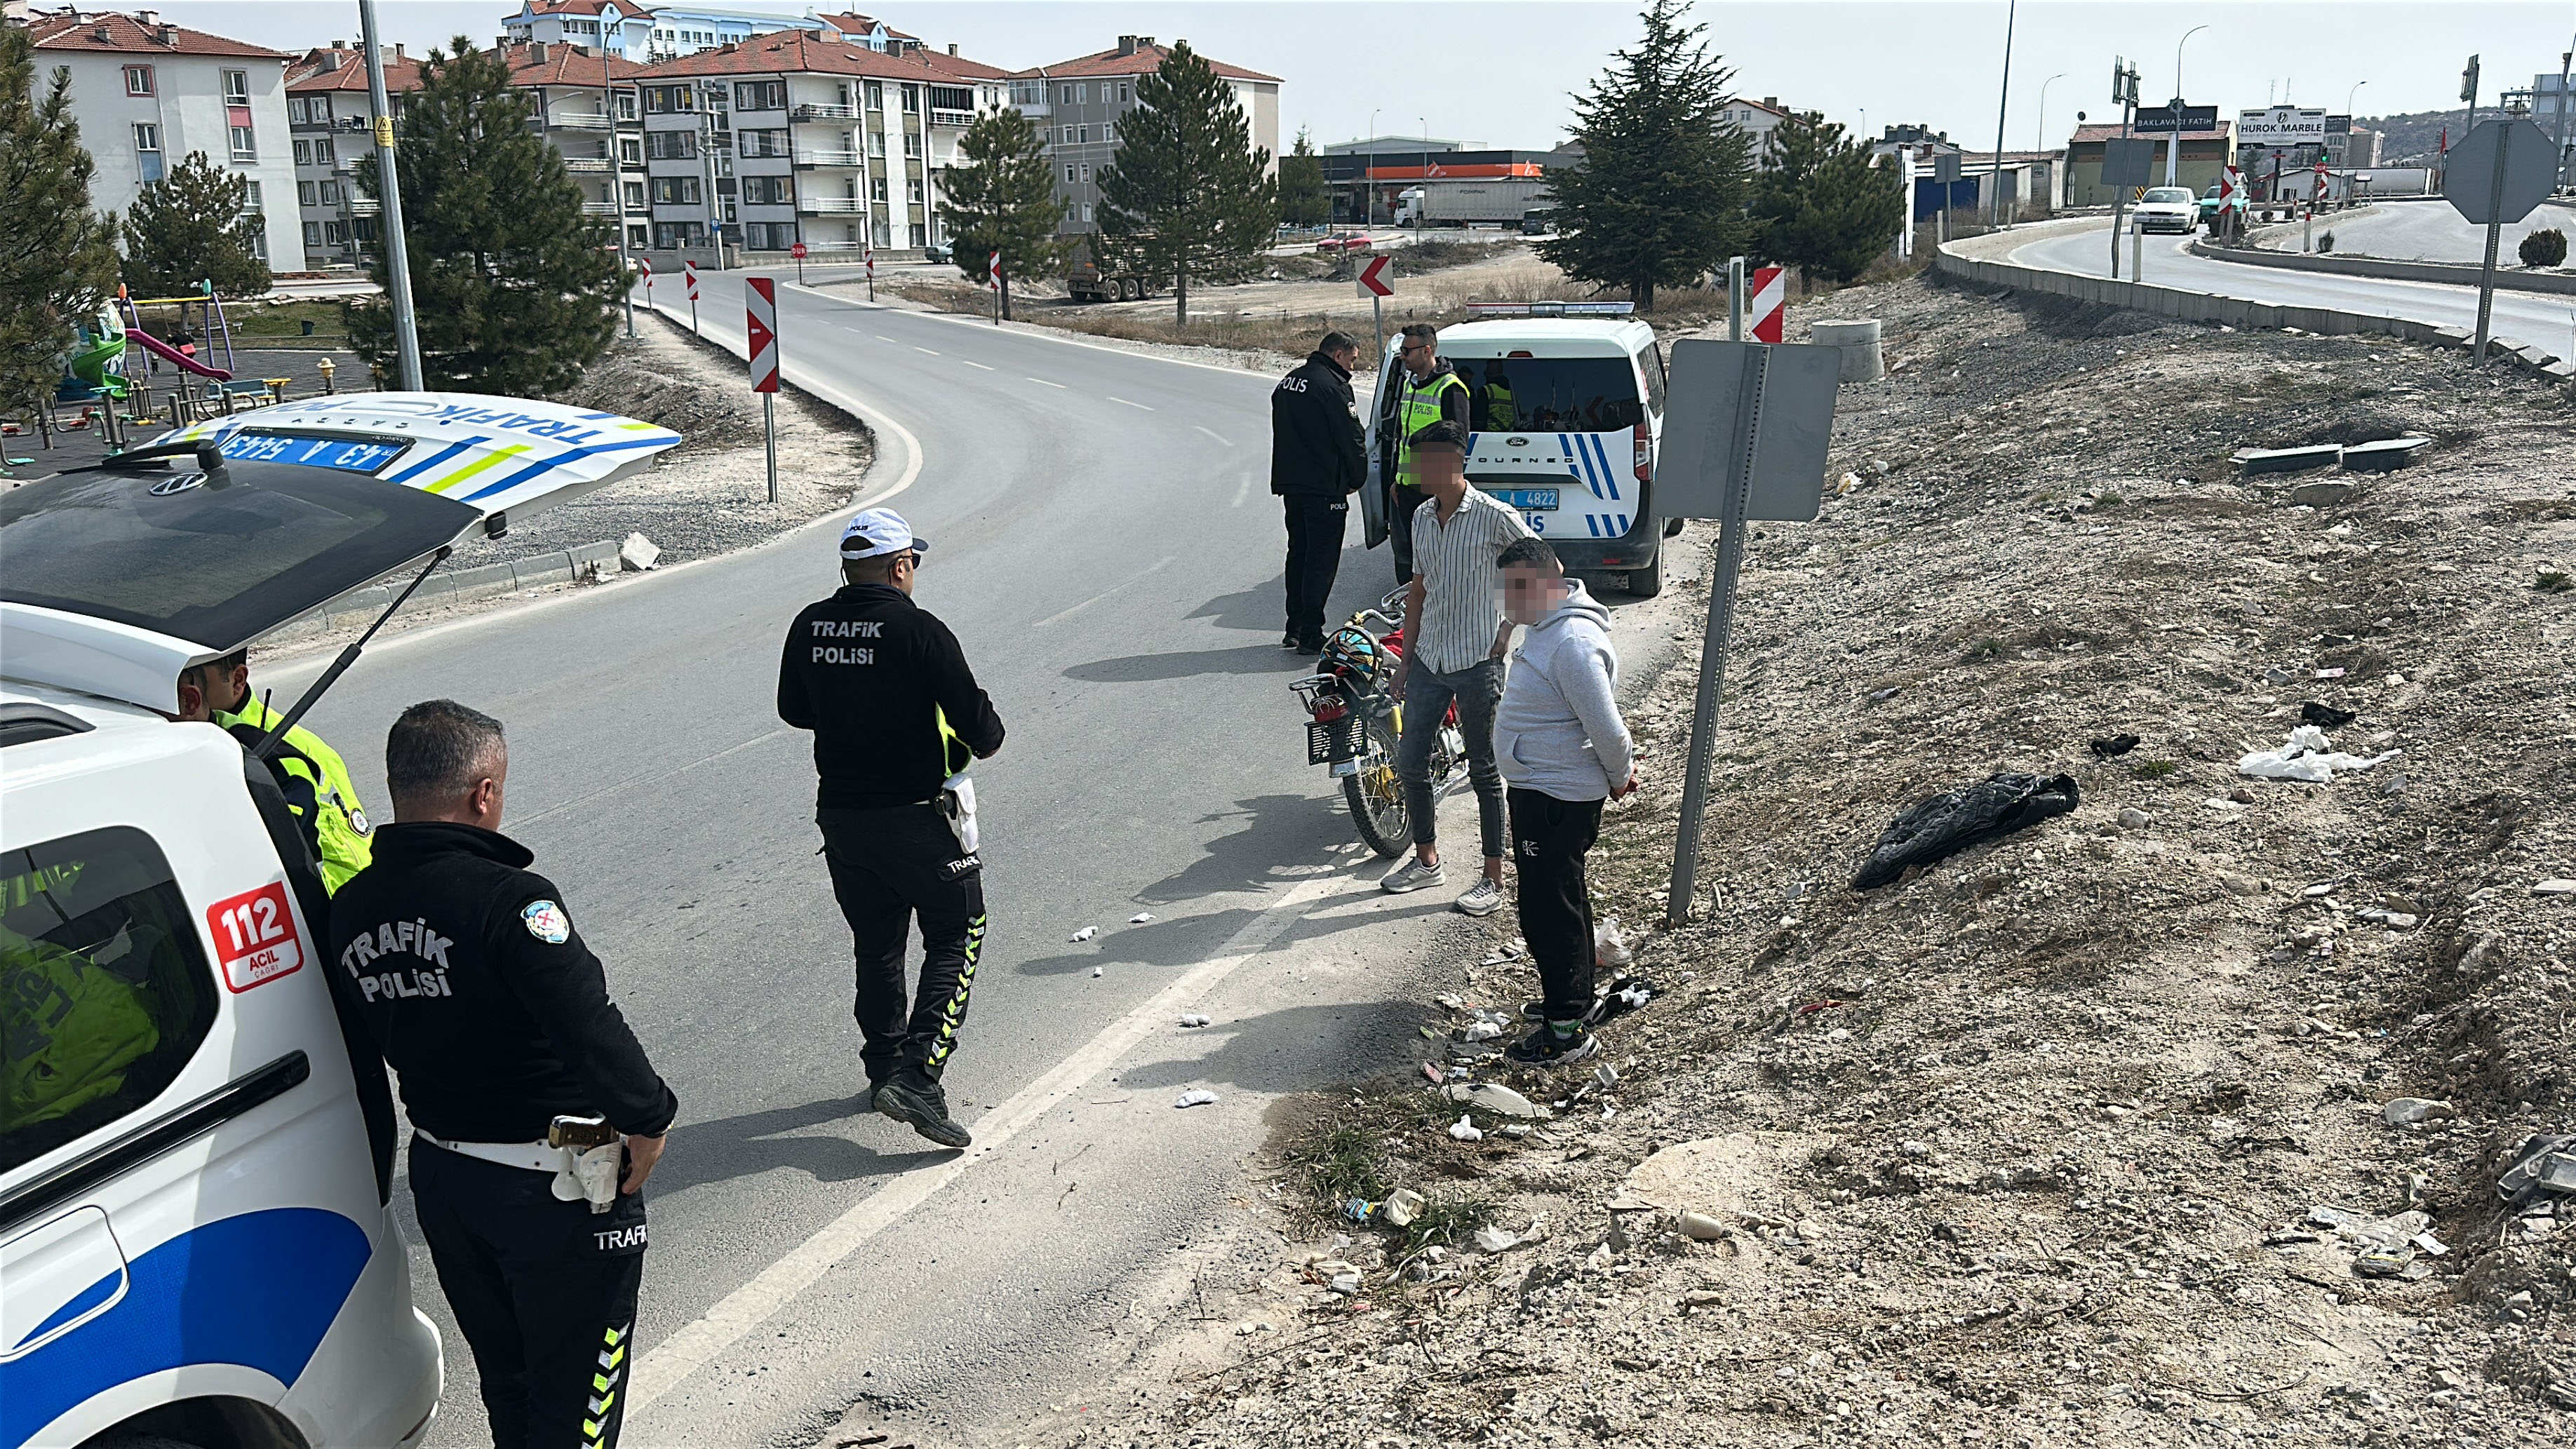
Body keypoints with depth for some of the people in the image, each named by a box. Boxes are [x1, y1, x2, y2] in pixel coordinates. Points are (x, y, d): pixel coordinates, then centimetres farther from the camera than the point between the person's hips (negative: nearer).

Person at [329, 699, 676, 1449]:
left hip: (438, 1177, 7)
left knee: (507, 1384, 25)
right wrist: (649, 1120, -16)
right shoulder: (508, 900, -25)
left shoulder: (349, 909, -1)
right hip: (555, 1188, -7)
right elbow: (592, 1029, -30)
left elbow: (377, 1043, 8)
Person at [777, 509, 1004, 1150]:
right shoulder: (917, 629, -18)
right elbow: (980, 726, -16)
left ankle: (884, 1068, 31)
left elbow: (793, 709, 15)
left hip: (840, 815, 6)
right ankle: (917, 1076, -5)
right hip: (916, 817, -6)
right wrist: (983, 737, 7)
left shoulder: (809, 627, 0)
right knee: (956, 939, 7)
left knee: (876, 947, 20)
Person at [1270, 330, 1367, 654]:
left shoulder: (1287, 383, 14)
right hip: (1325, 488, -9)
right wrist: (1356, 479, 1)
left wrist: (1285, 479, 20)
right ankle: (1311, 635, -5)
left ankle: (1295, 629, 20)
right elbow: (1351, 439, -13)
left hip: (1290, 485, 9)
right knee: (1322, 561, -4)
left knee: (1298, 555, 16)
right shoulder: (1332, 386, -15)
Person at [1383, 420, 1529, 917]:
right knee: (1409, 763, 10)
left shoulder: (1494, 516, -12)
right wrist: (1406, 661, 16)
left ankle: (1494, 880, 12)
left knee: (1484, 772, 2)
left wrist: (1511, 625, -7)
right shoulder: (1422, 517, 8)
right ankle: (1426, 860, 30)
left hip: (1478, 662, -6)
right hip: (1428, 661, 6)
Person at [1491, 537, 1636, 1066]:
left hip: (1555, 799, -11)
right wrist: (1620, 771, 19)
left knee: (1548, 912, -3)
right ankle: (1573, 999, 37)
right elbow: (1603, 722, 19)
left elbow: (1607, 728, -25)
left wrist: (1620, 776, -9)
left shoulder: (1572, 643, -27)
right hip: (1541, 789, 11)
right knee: (1565, 900, 22)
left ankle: (1568, 1031, 6)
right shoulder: (1547, 626, 8)